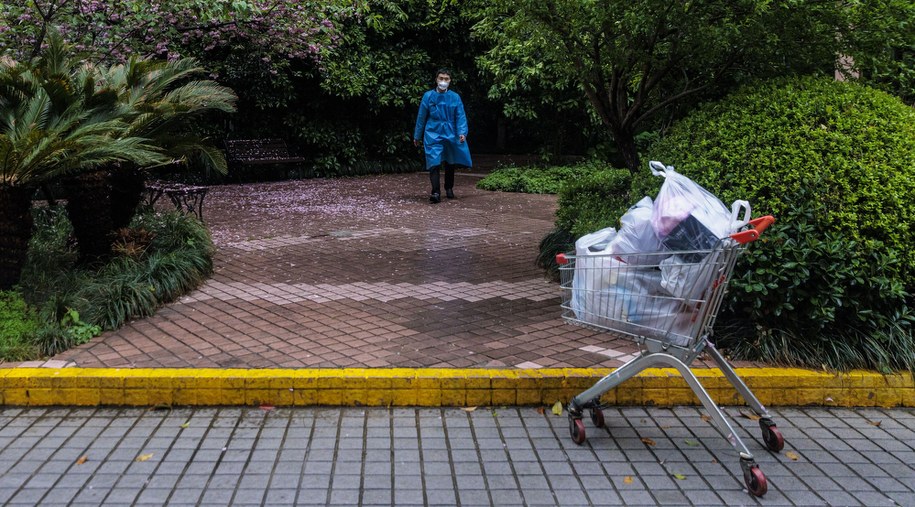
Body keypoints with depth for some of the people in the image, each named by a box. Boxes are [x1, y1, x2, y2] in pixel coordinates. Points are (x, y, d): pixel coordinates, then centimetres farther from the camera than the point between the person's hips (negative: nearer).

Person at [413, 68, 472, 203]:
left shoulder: (455, 97, -1)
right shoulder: (428, 96, -2)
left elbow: (460, 117, -3)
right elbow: (421, 117, 5)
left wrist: (462, 133, -18)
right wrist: (417, 136, 10)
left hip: (450, 135, 2)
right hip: (433, 135, -2)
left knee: (450, 164, 16)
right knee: (434, 163, -16)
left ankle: (449, 189, 35)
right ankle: (436, 192, -20)